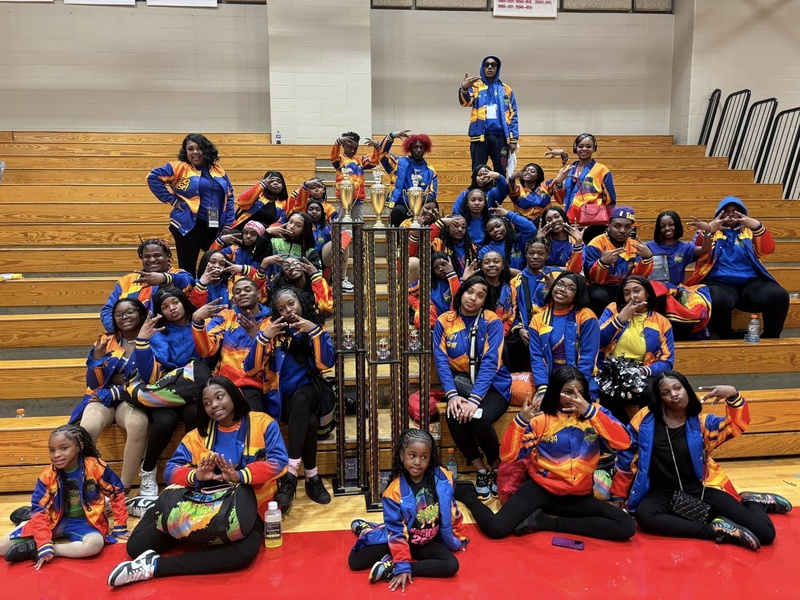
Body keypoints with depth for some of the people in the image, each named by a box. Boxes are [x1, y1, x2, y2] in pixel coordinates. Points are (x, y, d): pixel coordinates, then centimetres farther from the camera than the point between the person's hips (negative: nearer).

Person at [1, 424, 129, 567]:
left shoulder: (95, 466, -17)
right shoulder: (47, 475, -11)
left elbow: (117, 493, -7)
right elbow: (39, 510, -12)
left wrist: (120, 528, -5)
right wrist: (44, 544, -24)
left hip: (85, 522, -1)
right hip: (55, 521, 1)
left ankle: (34, 550, -19)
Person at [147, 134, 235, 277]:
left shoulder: (217, 169, 12)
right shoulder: (180, 167, -1)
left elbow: (229, 196, 14)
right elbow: (153, 177, -5)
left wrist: (228, 224, 6)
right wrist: (172, 200, -7)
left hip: (216, 228, 4)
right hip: (189, 226, -4)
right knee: (188, 269, 3)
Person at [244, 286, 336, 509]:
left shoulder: (316, 327, 6)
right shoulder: (271, 327, 3)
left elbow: (326, 364, -10)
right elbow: (251, 368, -7)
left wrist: (315, 331, -19)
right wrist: (263, 336, -19)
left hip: (309, 393, 1)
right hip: (282, 397, 0)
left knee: (300, 396, -35)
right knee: (309, 422, -31)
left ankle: (291, 473, -33)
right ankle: (312, 476, -16)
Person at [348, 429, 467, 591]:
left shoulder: (442, 478, -14)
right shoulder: (394, 490, -21)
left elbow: (451, 511, 2)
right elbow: (396, 531, -18)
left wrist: (459, 537, 11)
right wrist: (403, 565, -21)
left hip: (428, 541, 2)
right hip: (403, 538, -2)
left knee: (451, 565, -26)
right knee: (355, 561, -15)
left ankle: (391, 569, -21)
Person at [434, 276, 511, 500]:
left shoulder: (493, 322, -7)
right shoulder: (444, 321, -1)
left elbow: (490, 362, -16)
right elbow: (441, 360, -7)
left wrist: (474, 398, -27)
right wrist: (452, 395, -21)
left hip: (492, 384, -2)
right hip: (461, 382, 2)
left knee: (479, 419, -29)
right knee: (454, 417, -28)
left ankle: (497, 467, 3)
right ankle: (481, 470, -4)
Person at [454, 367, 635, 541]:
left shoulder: (593, 412, 0)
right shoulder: (541, 419, -5)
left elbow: (624, 442, -17)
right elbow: (508, 455, -11)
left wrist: (590, 411, -25)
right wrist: (521, 420, -25)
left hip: (580, 496, 3)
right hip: (541, 489, -3)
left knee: (627, 527, -20)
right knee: (496, 528, -23)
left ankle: (545, 522, -11)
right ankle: (467, 494, 11)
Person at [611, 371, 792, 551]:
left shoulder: (701, 422, 4)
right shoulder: (646, 419, -3)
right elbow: (626, 455, 4)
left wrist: (733, 396, -24)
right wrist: (619, 494, 9)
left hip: (700, 489, 1)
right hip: (663, 493, -1)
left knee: (765, 533, -13)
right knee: (644, 516, -37)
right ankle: (716, 530, -27)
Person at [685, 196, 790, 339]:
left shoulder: (750, 231, 22)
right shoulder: (711, 232, 17)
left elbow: (768, 249, 3)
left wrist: (758, 227, -16)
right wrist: (708, 230, -20)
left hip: (750, 282, 3)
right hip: (719, 282, -3)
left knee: (779, 295, -28)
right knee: (717, 302, -38)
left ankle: (770, 338, -5)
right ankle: (729, 339, -11)